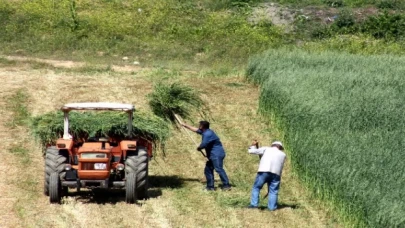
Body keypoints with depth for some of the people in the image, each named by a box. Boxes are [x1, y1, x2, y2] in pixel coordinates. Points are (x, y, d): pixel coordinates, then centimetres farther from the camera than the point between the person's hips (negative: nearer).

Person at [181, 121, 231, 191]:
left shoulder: (208, 134, -19)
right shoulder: (205, 132, 14)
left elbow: (203, 145, -20)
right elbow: (195, 130, 30)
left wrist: (199, 148, 3)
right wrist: (186, 125, 35)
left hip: (217, 154, -11)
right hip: (212, 155, 11)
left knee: (219, 169, -19)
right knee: (208, 170, 12)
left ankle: (226, 185, -23)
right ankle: (210, 187, 15)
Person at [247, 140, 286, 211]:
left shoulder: (266, 149, 15)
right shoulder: (283, 155, 23)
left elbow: (251, 151, 13)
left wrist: (254, 146, 33)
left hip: (264, 171, -2)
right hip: (276, 174, 2)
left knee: (256, 187, 5)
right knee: (273, 191, 8)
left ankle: (254, 204, -4)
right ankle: (272, 207, -1)